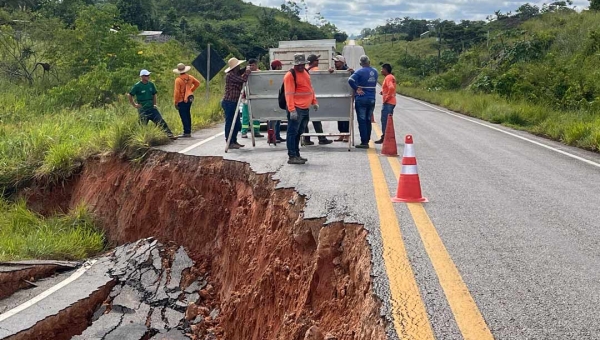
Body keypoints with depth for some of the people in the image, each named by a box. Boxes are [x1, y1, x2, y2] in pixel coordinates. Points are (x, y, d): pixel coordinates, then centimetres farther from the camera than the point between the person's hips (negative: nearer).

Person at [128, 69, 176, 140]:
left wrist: (154, 104, 13)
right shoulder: (137, 86, -10)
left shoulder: (151, 84, 5)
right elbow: (129, 95, -6)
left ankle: (169, 134, -10)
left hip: (152, 108, 4)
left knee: (161, 122, -6)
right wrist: (134, 105, -6)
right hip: (143, 110, -4)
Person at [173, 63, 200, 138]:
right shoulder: (190, 77, 2)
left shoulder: (178, 80, -16)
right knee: (187, 115, 15)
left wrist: (176, 102, -9)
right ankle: (188, 131, 20)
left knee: (184, 117, -3)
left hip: (182, 101, -7)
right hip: (189, 99, 7)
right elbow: (197, 83, 18)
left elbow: (177, 92, -16)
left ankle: (186, 132, -5)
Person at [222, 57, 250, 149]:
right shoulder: (230, 75, -15)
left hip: (234, 102, 10)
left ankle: (234, 141, 23)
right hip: (229, 102, -10)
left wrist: (246, 69, 12)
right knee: (229, 123, -5)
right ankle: (229, 143, 0)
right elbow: (243, 79, -21)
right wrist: (247, 71, -5)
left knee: (237, 124, 14)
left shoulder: (236, 74, 14)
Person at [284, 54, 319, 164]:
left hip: (306, 108, 9)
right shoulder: (290, 75, -11)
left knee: (298, 132, 15)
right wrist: (292, 110, -24)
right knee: (293, 132, -6)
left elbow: (310, 88, 27)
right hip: (296, 109, -9)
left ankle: (296, 155, 23)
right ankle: (292, 157, -5)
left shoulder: (306, 72, 16)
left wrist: (314, 102, 21)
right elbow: (289, 94, -17)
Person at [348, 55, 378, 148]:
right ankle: (367, 140, 16)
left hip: (361, 99, -6)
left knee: (362, 121, -2)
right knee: (368, 120, 13)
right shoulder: (375, 72, 9)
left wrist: (356, 89, -13)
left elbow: (351, 80, -25)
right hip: (372, 99, 6)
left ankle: (364, 142, -4)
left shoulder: (360, 71, -12)